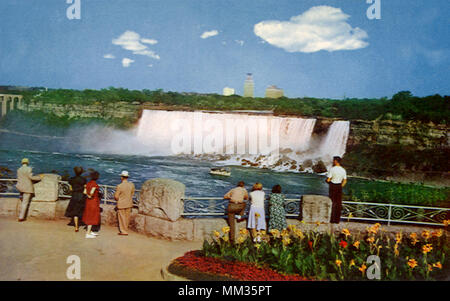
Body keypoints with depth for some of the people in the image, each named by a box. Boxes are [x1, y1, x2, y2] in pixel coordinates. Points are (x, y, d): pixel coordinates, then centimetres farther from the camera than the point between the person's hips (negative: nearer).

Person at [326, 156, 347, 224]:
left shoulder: (332, 169, -12)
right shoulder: (343, 170, 4)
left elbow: (328, 180, -13)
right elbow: (345, 181, 7)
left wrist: (328, 181, 9)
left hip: (333, 186, -4)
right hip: (339, 186, 4)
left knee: (332, 202, 2)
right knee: (338, 203, 7)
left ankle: (332, 219, 2)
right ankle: (337, 220, 10)